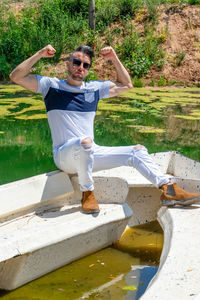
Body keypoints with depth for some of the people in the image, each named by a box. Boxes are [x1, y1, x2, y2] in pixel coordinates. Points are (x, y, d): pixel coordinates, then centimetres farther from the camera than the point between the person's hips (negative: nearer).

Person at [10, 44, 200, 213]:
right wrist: (39, 54, -15)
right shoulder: (52, 86, 1)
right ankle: (87, 193, -22)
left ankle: (168, 190, -11)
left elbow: (126, 85, 22)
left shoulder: (94, 88, 14)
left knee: (137, 151, -4)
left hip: (90, 155, 6)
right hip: (65, 156, -6)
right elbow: (16, 77, -7)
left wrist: (114, 59, 10)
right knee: (84, 143, -40)